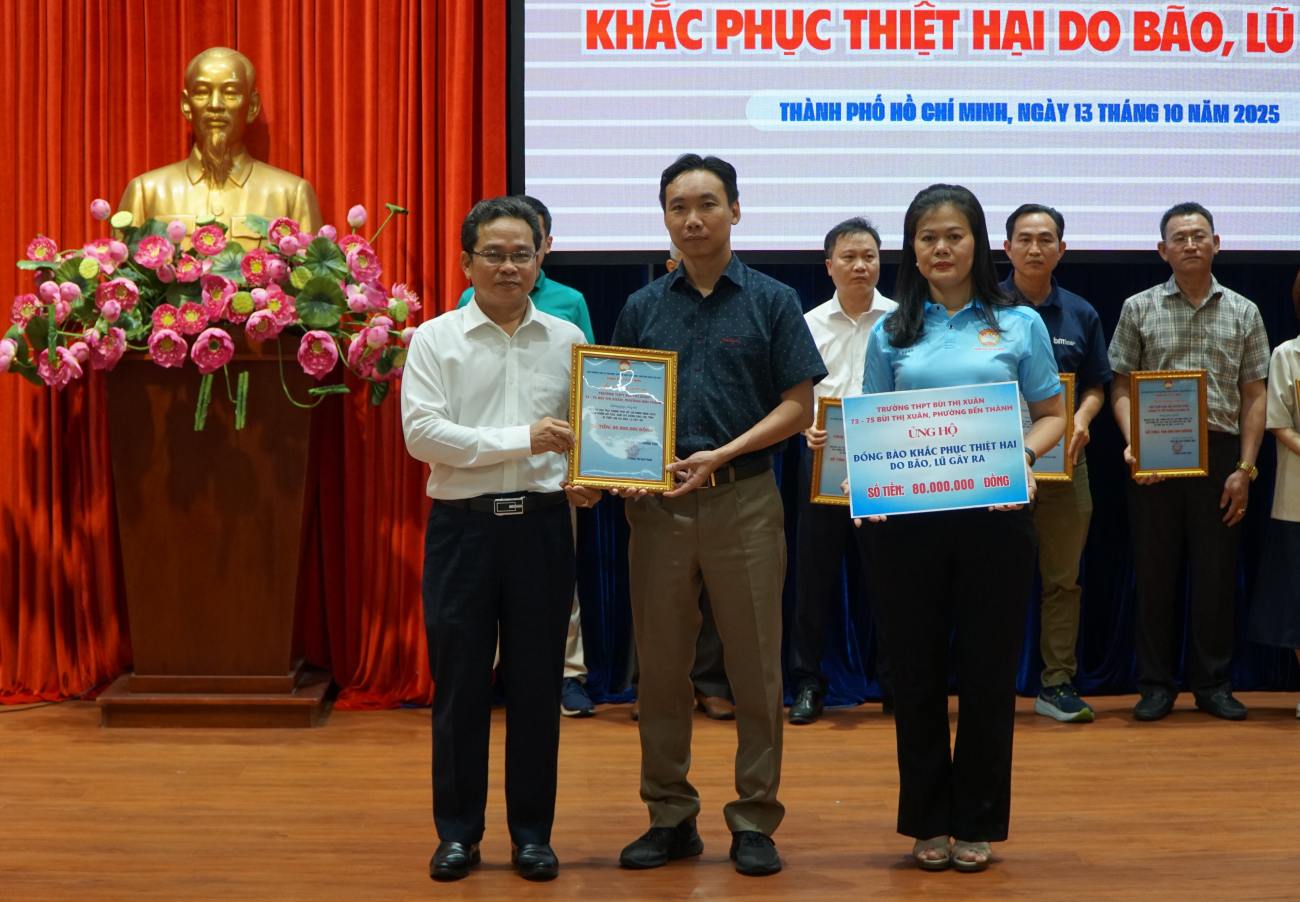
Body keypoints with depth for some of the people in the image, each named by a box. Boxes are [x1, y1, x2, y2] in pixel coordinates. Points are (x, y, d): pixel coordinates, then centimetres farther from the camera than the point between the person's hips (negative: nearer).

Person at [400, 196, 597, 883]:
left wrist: (586, 480, -10)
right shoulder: (436, 339, 0)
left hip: (541, 523, 2)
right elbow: (422, 433, -11)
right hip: (463, 524, -2)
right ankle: (458, 832, 19)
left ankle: (532, 832, 19)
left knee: (537, 683, 7)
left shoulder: (567, 340, 8)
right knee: (459, 682, 5)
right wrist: (522, 440, -16)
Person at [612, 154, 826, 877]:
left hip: (744, 498, -2)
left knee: (756, 667, 2)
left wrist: (722, 454, -14)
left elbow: (798, 407, -2)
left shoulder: (772, 301, 2)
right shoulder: (642, 308, 10)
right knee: (661, 666, 7)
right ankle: (670, 816, 19)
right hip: (657, 500, 3)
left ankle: (755, 821, 13)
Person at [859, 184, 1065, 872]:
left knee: (988, 668, 5)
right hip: (908, 517, 1)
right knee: (917, 669, 7)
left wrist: (1025, 456, -14)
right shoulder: (891, 333, 9)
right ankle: (928, 821, 20)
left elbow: (1052, 415, 7)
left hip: (994, 514, -1)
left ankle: (977, 822, 19)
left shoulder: (1019, 324, 5)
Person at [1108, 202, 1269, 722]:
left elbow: (1254, 397, 7)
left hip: (1219, 452, 1)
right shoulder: (1139, 309, 5)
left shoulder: (1244, 313, 8)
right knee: (1155, 572, 3)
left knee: (1216, 573, 5)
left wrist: (1245, 468, 0)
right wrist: (1132, 443, -12)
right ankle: (1157, 685, 13)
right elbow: (1122, 387, 4)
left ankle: (1213, 683, 17)